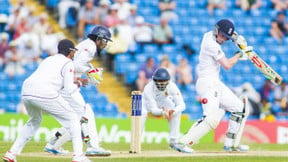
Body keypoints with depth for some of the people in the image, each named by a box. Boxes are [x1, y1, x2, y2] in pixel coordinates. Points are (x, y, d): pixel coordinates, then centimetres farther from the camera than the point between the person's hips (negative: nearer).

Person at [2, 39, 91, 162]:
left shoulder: (48, 60, 32)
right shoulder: (67, 62, 10)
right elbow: (68, 90, 5)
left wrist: (73, 81, 40)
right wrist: (78, 83, 24)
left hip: (26, 92, 7)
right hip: (45, 94, -7)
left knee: (35, 121, 32)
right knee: (72, 119, 9)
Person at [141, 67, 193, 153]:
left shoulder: (172, 86, -32)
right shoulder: (149, 88, -38)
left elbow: (182, 105, -35)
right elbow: (153, 109, -39)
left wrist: (173, 111, -56)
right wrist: (162, 111, -61)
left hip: (163, 101, 3)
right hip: (147, 102, -3)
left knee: (177, 111, -22)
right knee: (142, 113, -34)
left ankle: (174, 141, -10)